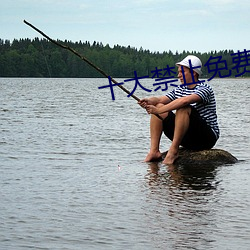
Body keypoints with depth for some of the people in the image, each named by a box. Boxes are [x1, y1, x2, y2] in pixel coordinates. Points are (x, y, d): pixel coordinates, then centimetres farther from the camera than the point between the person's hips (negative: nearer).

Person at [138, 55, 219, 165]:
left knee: (183, 108, -31)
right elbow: (161, 99, 0)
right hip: (187, 138, 8)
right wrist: (149, 101, -23)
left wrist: (160, 110, -34)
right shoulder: (179, 89, 13)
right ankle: (154, 151, -13)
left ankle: (174, 150, -30)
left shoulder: (204, 89, -12)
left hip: (207, 138, -7)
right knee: (158, 106, -2)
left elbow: (185, 101, -30)